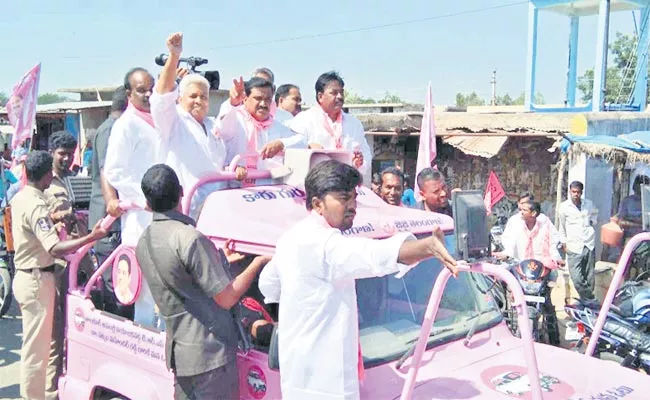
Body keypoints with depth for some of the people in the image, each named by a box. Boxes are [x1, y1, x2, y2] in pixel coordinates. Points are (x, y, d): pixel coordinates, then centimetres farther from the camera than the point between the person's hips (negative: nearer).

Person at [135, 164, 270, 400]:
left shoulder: (144, 242, 6)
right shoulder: (189, 238, -22)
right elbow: (226, 298, -18)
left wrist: (219, 261, 24)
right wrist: (258, 263, -5)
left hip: (179, 352, 8)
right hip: (211, 353, -8)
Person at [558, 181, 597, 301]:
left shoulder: (589, 204, 8)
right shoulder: (564, 206, 1)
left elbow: (594, 214, 32)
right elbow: (561, 227, 10)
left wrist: (592, 221, 14)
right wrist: (564, 244, 8)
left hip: (589, 245, 3)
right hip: (574, 247, -3)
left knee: (590, 277, 8)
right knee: (577, 279, -12)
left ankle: (588, 301, 21)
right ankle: (589, 300, 3)